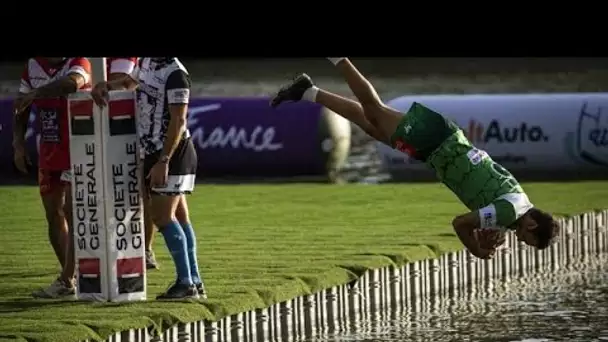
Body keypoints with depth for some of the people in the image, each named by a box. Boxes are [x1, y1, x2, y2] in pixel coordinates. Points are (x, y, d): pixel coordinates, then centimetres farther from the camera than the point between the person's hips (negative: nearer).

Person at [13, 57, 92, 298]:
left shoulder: (78, 63, -12)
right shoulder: (33, 66, 6)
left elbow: (72, 83, -37)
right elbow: (21, 111, 15)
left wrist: (35, 93, -36)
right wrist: (18, 145, 6)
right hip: (48, 153, 7)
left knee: (72, 213, -8)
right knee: (53, 216, 8)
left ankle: (66, 281, -6)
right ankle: (71, 275, 17)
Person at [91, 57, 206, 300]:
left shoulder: (175, 73, -18)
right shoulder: (146, 63, 9)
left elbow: (178, 120, -21)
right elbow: (129, 81, 32)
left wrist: (163, 161, -25)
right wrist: (105, 86, 10)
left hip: (173, 153, -9)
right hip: (155, 152, 9)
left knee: (163, 216, -12)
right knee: (178, 216, 10)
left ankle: (186, 283, -10)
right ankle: (194, 281, 13)